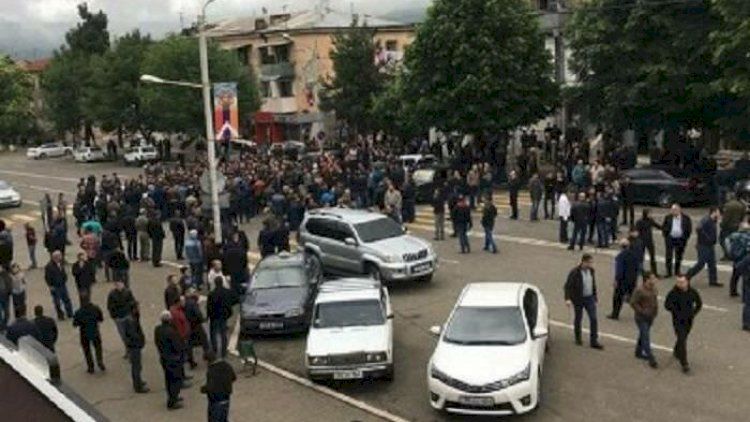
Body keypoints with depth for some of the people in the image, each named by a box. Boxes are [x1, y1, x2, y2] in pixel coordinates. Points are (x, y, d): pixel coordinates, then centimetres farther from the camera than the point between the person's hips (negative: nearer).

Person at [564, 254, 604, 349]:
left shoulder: (591, 271, 0)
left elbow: (593, 285, 12)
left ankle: (594, 341, 4)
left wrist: (595, 298, 15)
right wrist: (567, 299, -28)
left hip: (589, 298, 4)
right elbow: (568, 286, -17)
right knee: (578, 319, 12)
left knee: (593, 319, -3)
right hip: (578, 299, -4)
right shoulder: (574, 272, -17)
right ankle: (578, 338, 32)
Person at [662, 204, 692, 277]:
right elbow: (663, 227, 8)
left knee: (679, 257, 11)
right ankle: (669, 272, 3)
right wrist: (665, 234, 0)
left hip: (681, 240, 0)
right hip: (670, 239, 0)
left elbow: (689, 228, 4)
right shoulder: (668, 217, -2)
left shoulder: (686, 218, -3)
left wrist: (686, 237, -1)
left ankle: (677, 271, 26)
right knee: (669, 256, -3)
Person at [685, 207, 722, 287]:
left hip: (710, 246, 9)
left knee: (712, 264, 12)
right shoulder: (706, 220, -18)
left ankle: (713, 281, 19)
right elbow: (698, 229, -32)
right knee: (701, 264, -4)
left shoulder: (713, 221, 11)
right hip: (703, 246, -9)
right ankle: (687, 277, 7)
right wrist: (705, 237, -24)